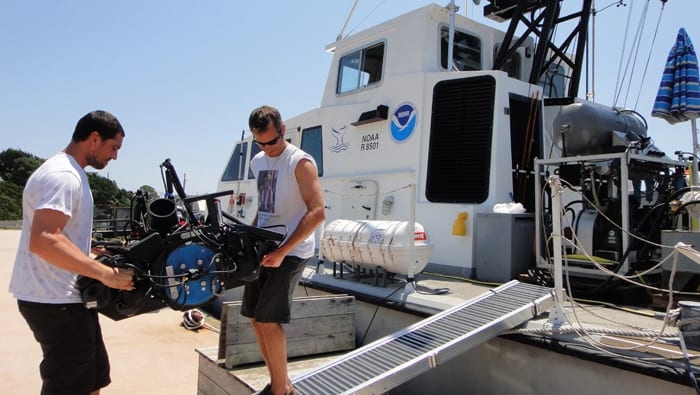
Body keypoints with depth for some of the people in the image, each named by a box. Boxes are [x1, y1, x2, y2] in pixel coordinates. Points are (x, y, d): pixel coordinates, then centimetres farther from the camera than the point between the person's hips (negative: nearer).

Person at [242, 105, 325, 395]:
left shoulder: (300, 163, -12)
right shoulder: (258, 162, 12)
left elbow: (317, 213, -20)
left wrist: (282, 252, -23)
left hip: (291, 252, -8)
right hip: (264, 249, 8)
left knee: (268, 319, -10)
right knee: (254, 317, 9)